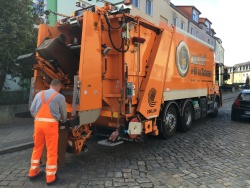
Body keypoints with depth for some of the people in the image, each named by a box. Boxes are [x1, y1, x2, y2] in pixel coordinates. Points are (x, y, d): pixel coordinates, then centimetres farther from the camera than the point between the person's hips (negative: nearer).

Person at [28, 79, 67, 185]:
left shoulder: (39, 94, 10)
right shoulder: (60, 97, 1)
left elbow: (32, 110, 13)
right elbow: (63, 114, 12)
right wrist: (64, 121, 33)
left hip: (38, 123, 5)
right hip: (51, 124, -4)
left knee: (37, 148, 20)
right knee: (52, 151, 5)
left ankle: (33, 172, 32)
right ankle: (50, 178, 13)